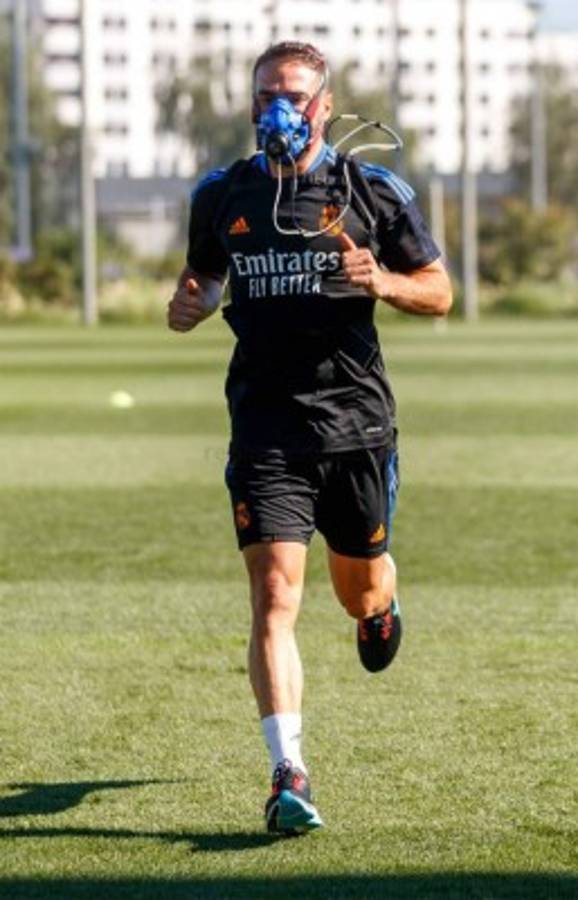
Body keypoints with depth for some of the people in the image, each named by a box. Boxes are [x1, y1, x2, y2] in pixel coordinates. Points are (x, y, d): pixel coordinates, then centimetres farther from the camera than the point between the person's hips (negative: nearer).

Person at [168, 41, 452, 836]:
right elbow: (203, 270, 23)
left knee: (360, 591, 15)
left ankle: (380, 604, 55)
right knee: (275, 598, -13)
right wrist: (189, 302, -1)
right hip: (266, 428, 0)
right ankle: (289, 776, -17)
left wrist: (384, 283, -15)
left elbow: (439, 293, 6)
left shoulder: (373, 193, 1)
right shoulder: (222, 196, 7)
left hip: (356, 420, 0)